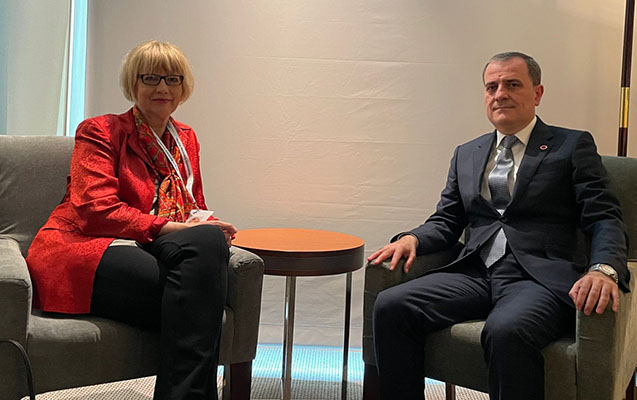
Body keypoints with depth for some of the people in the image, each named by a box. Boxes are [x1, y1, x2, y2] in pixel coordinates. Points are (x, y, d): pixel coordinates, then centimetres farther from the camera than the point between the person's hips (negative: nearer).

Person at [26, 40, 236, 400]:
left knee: (209, 240, -31)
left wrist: (209, 228, 1)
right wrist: (171, 228, -19)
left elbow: (196, 209, 27)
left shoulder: (186, 139, 23)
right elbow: (96, 211, -9)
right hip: (85, 251, -5)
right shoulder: (100, 132, 4)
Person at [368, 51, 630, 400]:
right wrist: (412, 238, -3)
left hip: (540, 277, -4)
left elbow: (605, 219, 0)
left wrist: (603, 269, -22)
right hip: (475, 273, 5)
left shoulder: (573, 146, 9)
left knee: (505, 331, -38)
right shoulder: (466, 154, 23)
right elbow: (446, 221, 21)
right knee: (390, 306, -20)